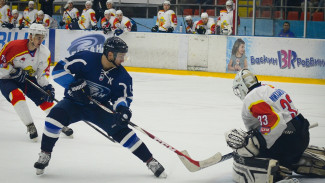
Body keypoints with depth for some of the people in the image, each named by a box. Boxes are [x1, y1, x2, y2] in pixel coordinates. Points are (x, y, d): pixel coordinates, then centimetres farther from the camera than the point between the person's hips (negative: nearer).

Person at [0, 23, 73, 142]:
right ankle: (30, 127, -21)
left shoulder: (45, 52, -9)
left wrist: (47, 87, -18)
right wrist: (14, 71, -26)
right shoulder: (14, 46, -26)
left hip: (28, 79, 5)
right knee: (17, 96, -32)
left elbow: (43, 73, -3)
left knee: (45, 100, -2)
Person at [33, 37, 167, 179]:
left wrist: (122, 108, -30)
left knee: (120, 129, -15)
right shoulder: (86, 59, -20)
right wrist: (73, 84, -30)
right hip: (75, 102, -2)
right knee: (56, 116, -30)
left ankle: (150, 161, -1)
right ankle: (45, 155, -10)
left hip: (100, 108, 2)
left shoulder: (121, 75, -9)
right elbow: (59, 70, -17)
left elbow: (122, 96, -7)